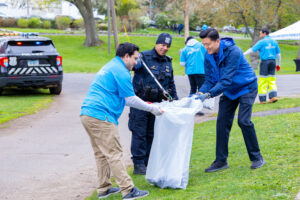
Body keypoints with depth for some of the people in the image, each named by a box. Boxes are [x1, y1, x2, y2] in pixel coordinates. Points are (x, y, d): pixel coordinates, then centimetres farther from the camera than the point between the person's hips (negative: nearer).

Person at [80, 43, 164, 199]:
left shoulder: (110, 66, 25)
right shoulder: (121, 71, -8)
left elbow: (121, 97, 31)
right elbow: (130, 99, -7)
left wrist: (145, 105, 31)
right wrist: (151, 109, 4)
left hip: (87, 114, 10)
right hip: (101, 116, -10)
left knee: (101, 154, 16)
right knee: (114, 155, -7)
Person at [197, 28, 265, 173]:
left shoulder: (233, 52, -29)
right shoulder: (209, 57, -8)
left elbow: (227, 79, -34)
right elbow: (210, 80, -5)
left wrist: (209, 94, -42)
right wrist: (200, 93, -24)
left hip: (246, 88, -6)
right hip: (229, 91, 6)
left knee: (244, 121, -15)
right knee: (222, 123, -2)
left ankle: (257, 157, 0)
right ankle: (221, 161, 4)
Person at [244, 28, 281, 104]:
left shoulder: (262, 42, -6)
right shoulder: (274, 42, 10)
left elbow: (252, 50, -8)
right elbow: (278, 54, 13)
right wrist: (278, 64, 21)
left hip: (264, 62, -5)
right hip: (273, 62, 5)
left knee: (262, 81, 0)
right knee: (271, 80, 11)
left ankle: (262, 99, 0)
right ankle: (273, 96, -4)